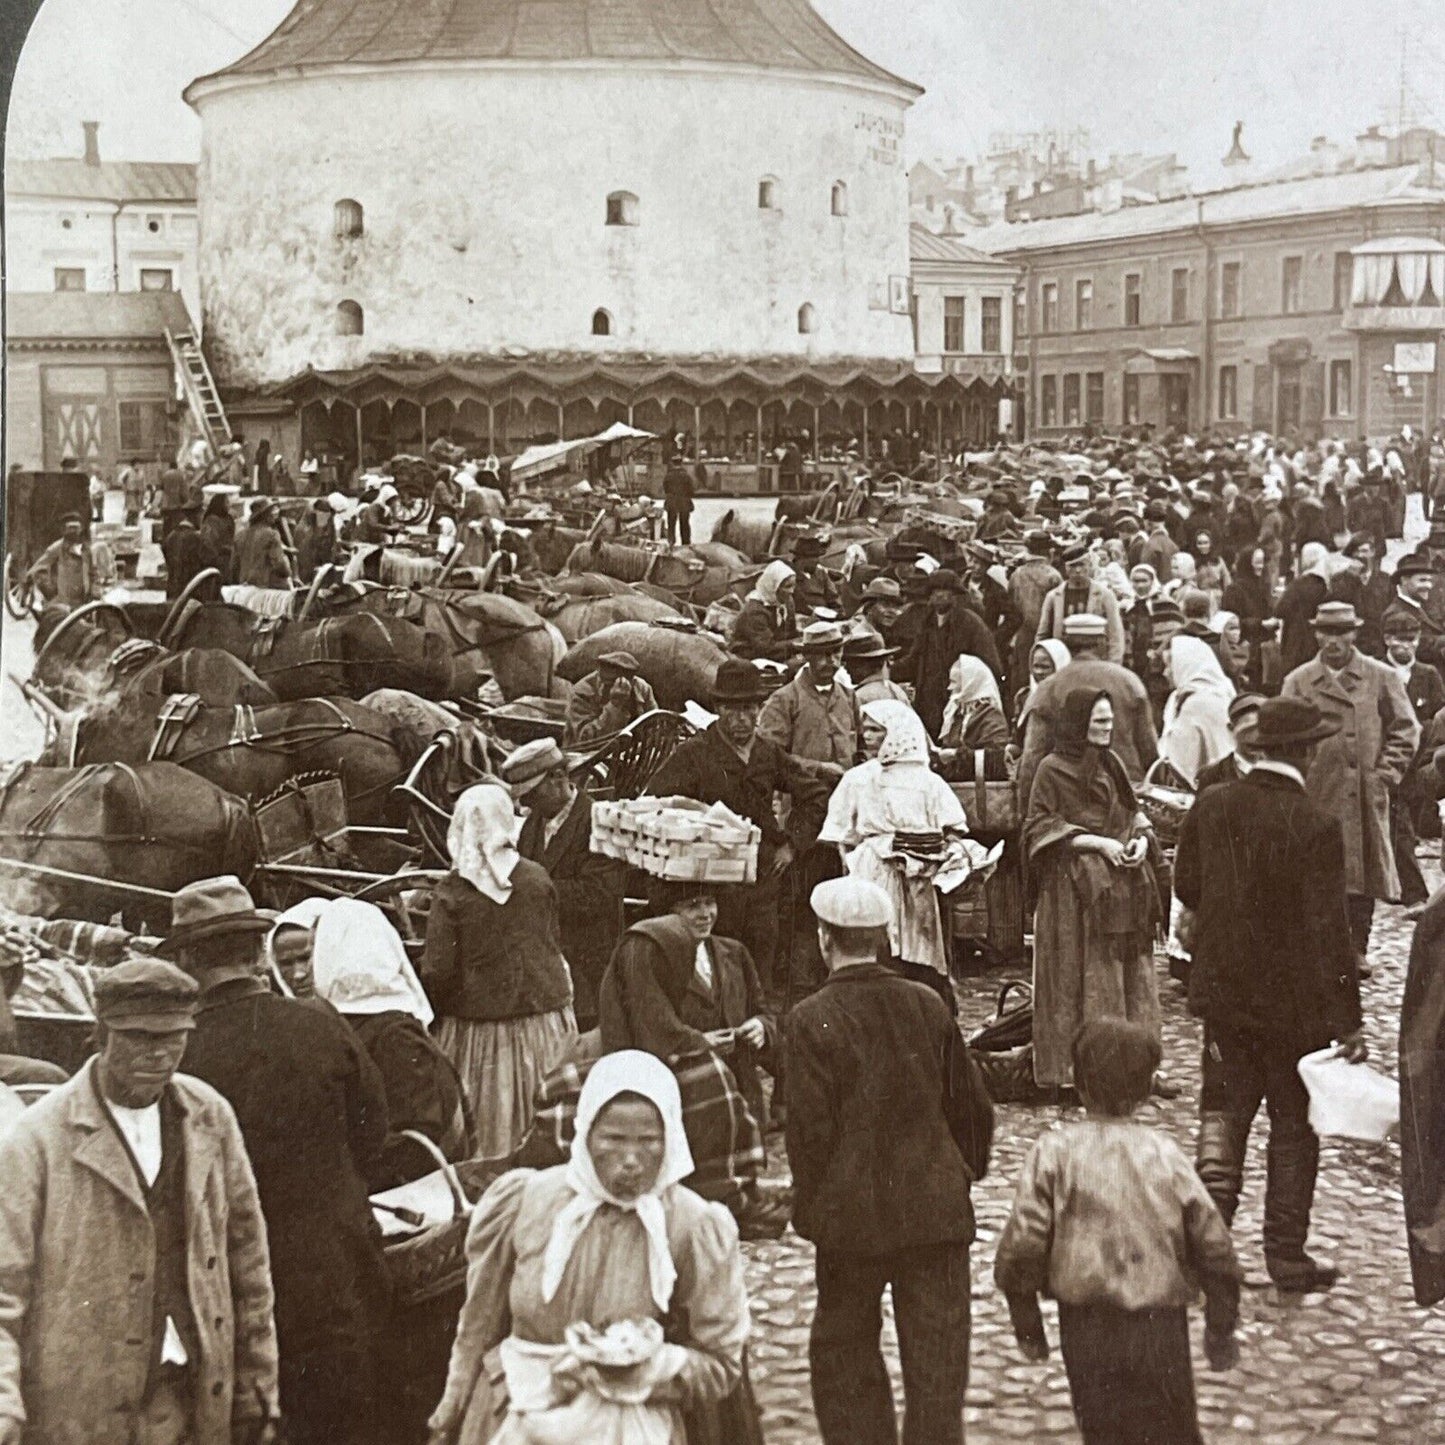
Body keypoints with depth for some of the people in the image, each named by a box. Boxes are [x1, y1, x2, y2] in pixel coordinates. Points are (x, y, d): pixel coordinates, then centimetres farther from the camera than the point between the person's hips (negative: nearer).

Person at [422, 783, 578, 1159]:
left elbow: (438, 972, -12)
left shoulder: (450, 893, -11)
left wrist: (431, 1013, 5)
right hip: (542, 1015, 2)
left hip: (478, 1025, -2)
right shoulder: (537, 879, -4)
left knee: (486, 1132, 8)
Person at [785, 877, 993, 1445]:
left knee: (843, 1348, 14)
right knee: (937, 1351, 8)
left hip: (853, 1214, -3)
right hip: (936, 1206, 3)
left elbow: (809, 1127, -12)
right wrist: (965, 1172, 22)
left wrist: (809, 1206, 2)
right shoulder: (928, 1004, 1)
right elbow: (972, 1104, 7)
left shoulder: (812, 1019, -11)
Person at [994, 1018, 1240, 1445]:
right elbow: (1215, 1247, 0)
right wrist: (1221, 1330, 13)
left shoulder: (1055, 1152, -5)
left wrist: (1027, 1325, 3)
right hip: (1162, 1326, 1)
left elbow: (1021, 1247, -10)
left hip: (1086, 1327, -1)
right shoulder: (1165, 1153, -1)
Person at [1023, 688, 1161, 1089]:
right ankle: (1075, 1068, -1)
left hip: (1122, 883, 6)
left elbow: (1133, 813, 20)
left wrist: (1140, 839, -2)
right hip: (1074, 888, -6)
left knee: (1129, 973, 5)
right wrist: (1097, 842, -15)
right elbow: (1040, 826, -9)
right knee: (1082, 976, -6)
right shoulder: (1052, 769, -5)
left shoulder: (1111, 763, 14)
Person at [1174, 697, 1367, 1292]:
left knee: (1224, 1112, 15)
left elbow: (1185, 887, 7)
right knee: (1295, 1126, 9)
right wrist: (1347, 1021, -14)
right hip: (1296, 999, -4)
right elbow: (1329, 930, -18)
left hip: (1224, 991, 4)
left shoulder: (1209, 808, -3)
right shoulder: (1316, 825, -18)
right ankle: (1286, 1255, 17)